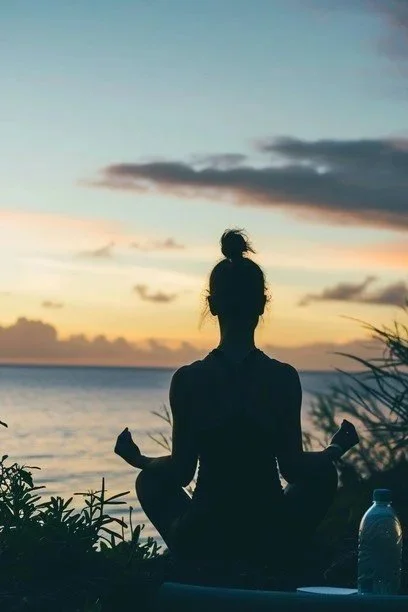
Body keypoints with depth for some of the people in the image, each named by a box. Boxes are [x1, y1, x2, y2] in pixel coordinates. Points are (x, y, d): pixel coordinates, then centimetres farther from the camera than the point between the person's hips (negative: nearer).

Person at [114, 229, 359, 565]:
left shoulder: (188, 379, -10)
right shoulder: (284, 377, -9)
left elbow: (182, 471, -4)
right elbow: (292, 467, -4)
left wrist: (138, 459, 16)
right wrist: (337, 449, 16)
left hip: (200, 540, 0)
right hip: (271, 540, 0)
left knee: (151, 480, 30)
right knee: (323, 475, 29)